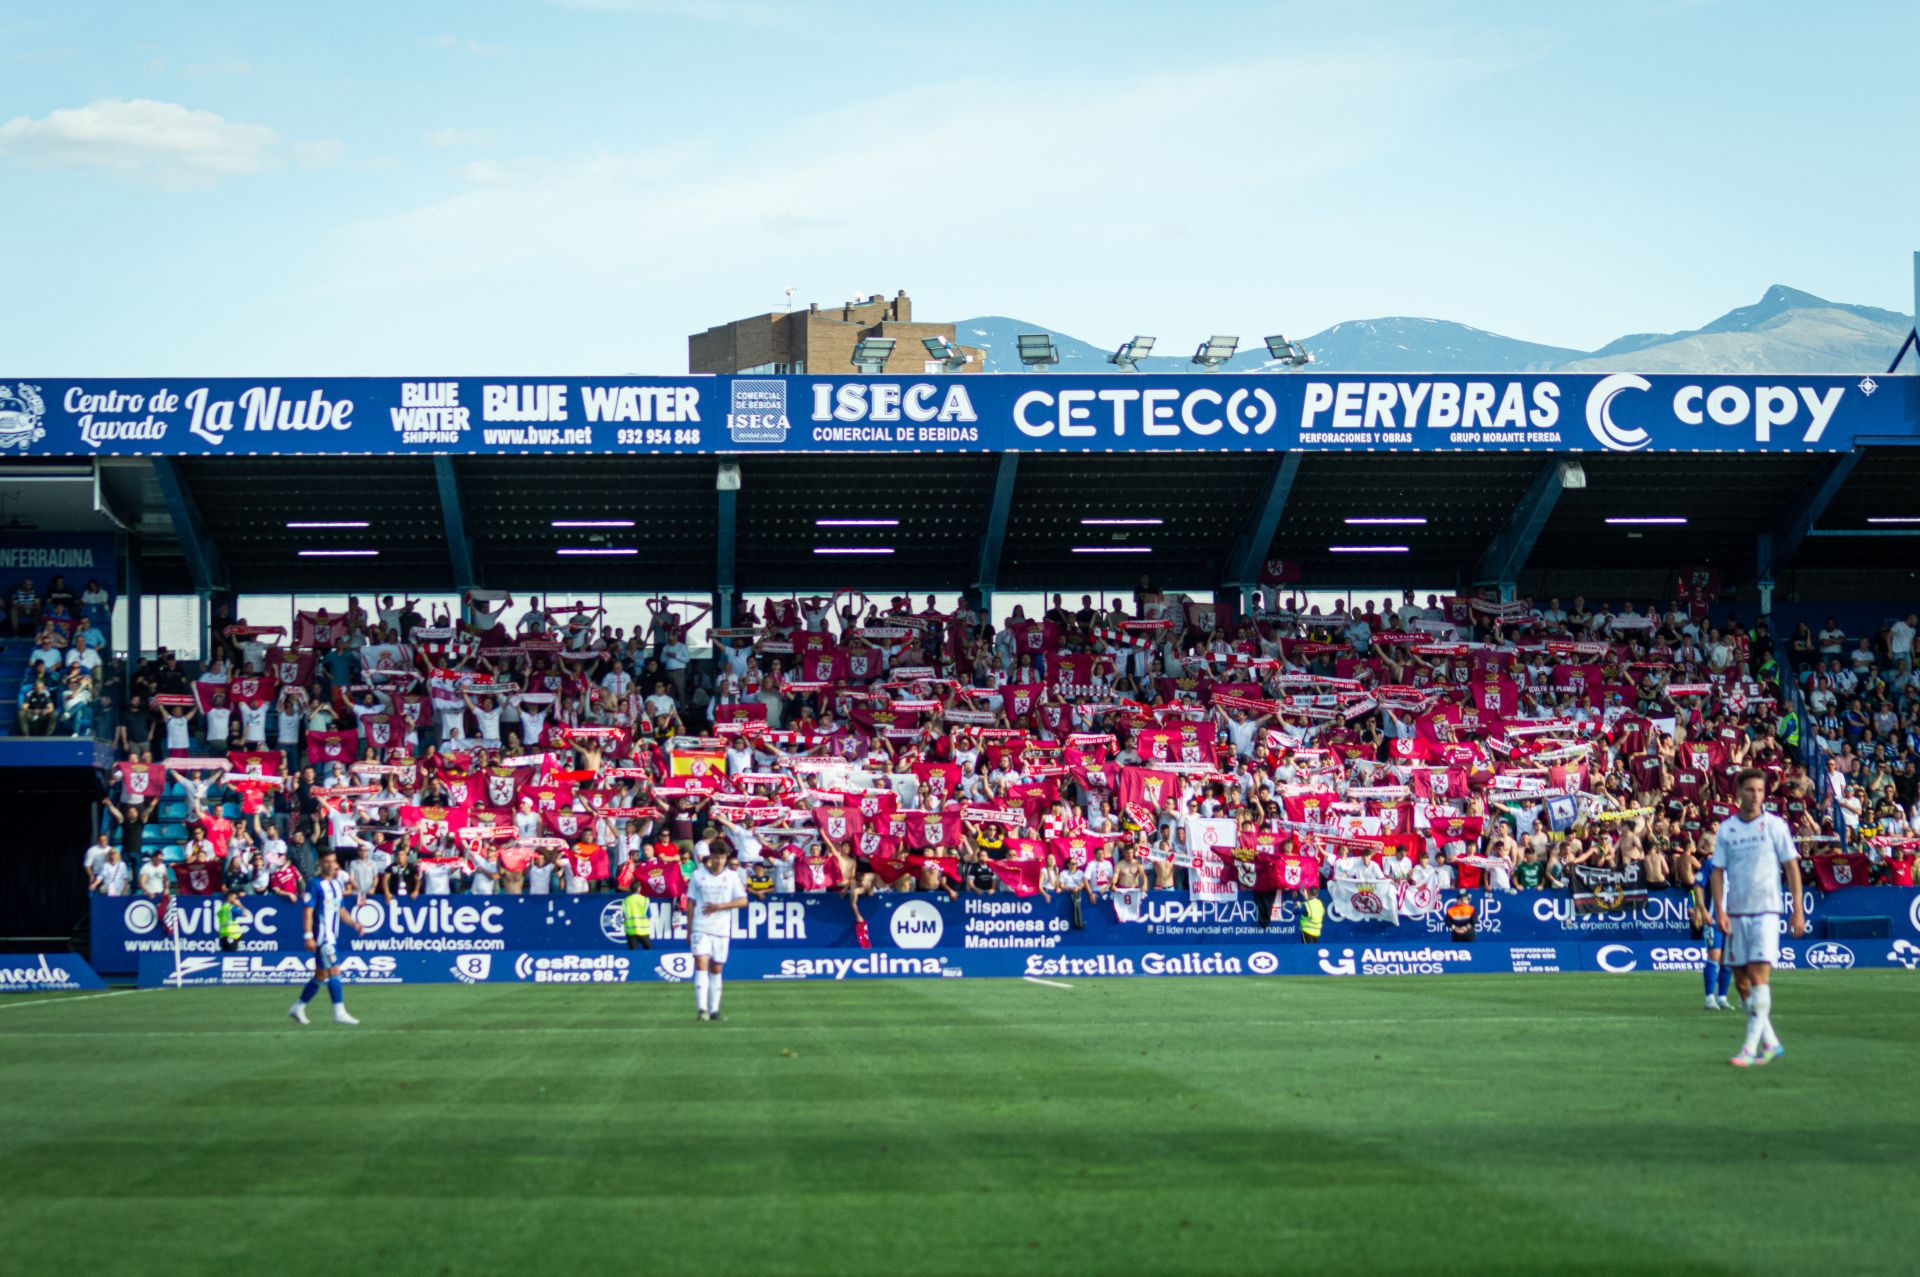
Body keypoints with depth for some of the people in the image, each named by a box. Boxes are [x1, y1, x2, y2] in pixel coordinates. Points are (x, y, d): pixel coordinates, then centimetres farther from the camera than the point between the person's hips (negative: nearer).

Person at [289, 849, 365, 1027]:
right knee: (334, 971, -11)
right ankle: (339, 1013, -9)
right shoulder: (316, 885, -10)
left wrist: (354, 922, 7)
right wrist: (309, 936, -17)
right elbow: (308, 911, -13)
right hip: (322, 937, -8)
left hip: (333, 936, 8)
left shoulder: (338, 883, 13)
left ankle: (298, 1007, 22)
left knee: (321, 975, 12)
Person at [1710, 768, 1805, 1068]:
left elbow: (1792, 867, 2)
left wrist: (1798, 910, -3)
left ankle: (1751, 1047, -15)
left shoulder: (1775, 825, -1)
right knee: (1741, 981, 5)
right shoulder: (1726, 829, 7)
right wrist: (1720, 910, -5)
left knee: (1759, 975, -13)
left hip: (1765, 911, -4)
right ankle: (1770, 1042, 17)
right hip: (1735, 914, 4)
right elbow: (1718, 871, 8)